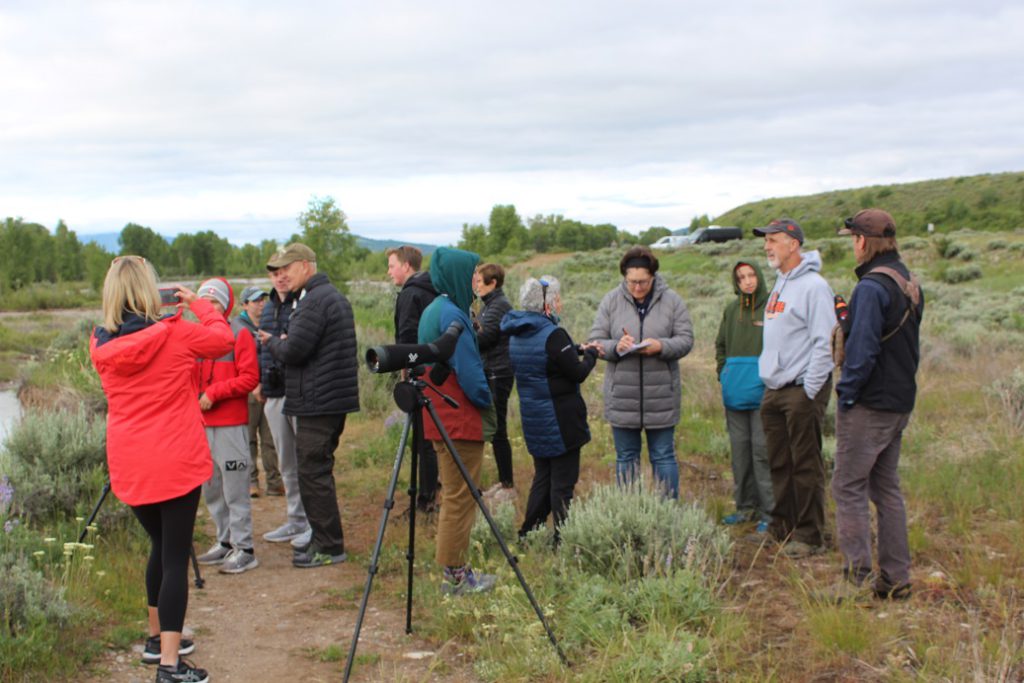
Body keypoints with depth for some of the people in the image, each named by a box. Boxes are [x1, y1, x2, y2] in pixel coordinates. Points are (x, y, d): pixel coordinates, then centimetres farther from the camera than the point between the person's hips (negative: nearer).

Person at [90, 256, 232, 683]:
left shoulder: (101, 345, 0)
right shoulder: (175, 334, -11)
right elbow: (223, 338, 5)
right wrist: (197, 303, 17)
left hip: (128, 466, 5)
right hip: (175, 463, -5)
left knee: (160, 546, 22)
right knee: (176, 555, -1)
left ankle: (158, 637, 34)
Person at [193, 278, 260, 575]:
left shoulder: (239, 333, -5)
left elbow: (250, 377, -12)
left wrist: (214, 393, -16)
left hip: (231, 425, -7)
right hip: (203, 424, 7)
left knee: (235, 490, -5)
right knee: (211, 489, 13)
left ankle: (244, 549, 1)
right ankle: (225, 542, 25)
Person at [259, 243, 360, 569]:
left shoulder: (313, 301, -16)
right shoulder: (334, 296, 17)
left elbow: (293, 352, -20)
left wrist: (272, 342, 0)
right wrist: (281, 342, 10)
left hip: (316, 403, -10)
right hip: (335, 399, 10)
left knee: (313, 472, -5)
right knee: (319, 470, 17)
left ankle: (329, 547, 0)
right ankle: (324, 539, 25)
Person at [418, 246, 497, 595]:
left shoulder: (433, 310, 14)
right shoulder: (452, 315, -18)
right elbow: (469, 371, -19)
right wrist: (487, 401, -4)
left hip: (442, 418, 10)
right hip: (461, 420, -10)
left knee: (454, 495, 16)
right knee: (461, 498, -2)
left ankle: (456, 569, 23)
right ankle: (455, 575, 4)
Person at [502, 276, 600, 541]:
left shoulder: (516, 335, 5)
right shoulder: (553, 335, -21)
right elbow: (578, 373, -16)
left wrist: (578, 349, 16)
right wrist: (591, 356, 2)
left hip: (533, 419, 8)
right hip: (560, 421, -8)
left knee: (542, 477, 19)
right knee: (563, 481, 2)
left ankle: (528, 535, 22)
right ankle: (562, 539, 7)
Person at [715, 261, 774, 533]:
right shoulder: (732, 310, 11)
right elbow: (720, 345, 23)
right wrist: (723, 372, 11)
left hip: (762, 391, -6)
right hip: (735, 393, 6)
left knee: (762, 449, -5)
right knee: (740, 449, 12)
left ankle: (768, 511, 3)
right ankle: (745, 506, 23)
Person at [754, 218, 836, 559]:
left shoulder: (813, 286, -12)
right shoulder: (779, 285, 16)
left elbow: (824, 343, -17)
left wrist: (810, 391, -18)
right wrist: (767, 377, 16)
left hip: (802, 391, -9)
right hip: (773, 390, 9)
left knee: (806, 465, -2)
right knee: (778, 463, 14)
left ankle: (809, 536, 6)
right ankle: (781, 527, 25)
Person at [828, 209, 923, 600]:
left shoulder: (871, 287, -18)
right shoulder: (910, 285, 12)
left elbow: (862, 350, -21)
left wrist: (846, 392, -13)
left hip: (869, 406, -9)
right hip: (900, 403, 9)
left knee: (848, 488, -2)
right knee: (886, 488, 15)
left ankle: (856, 579, -2)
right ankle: (896, 579, 18)